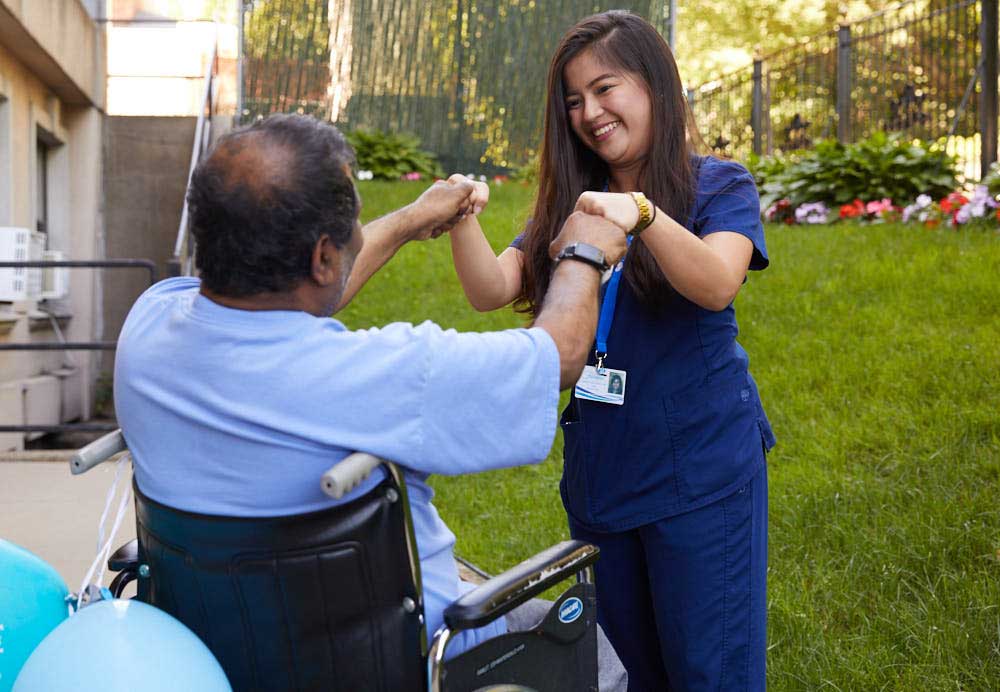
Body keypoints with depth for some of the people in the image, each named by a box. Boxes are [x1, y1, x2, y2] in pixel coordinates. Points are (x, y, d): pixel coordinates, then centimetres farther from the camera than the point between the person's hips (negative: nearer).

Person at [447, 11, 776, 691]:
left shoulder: (720, 186, -5)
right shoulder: (570, 201, 6)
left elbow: (717, 284, -24)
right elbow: (492, 290, -5)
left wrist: (642, 214, -40)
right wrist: (463, 220, -23)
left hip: (701, 474, -4)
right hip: (599, 473, 5)